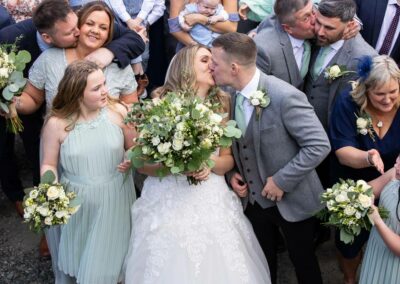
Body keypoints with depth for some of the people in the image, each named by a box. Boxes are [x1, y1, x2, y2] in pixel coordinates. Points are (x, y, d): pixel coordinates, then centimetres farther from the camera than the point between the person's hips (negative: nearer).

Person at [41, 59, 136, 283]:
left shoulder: (118, 111, -12)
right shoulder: (57, 124, -15)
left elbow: (133, 147, 3)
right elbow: (49, 165, -5)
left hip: (115, 198, 1)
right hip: (78, 202, 0)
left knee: (111, 258, 18)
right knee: (80, 261, 21)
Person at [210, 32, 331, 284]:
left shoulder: (284, 96, -27)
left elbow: (319, 145, -25)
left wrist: (281, 181, -23)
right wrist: (231, 173, -6)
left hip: (291, 200, -5)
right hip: (253, 198, 6)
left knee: (303, 261, 17)